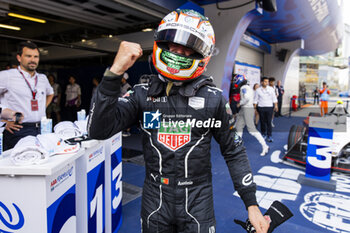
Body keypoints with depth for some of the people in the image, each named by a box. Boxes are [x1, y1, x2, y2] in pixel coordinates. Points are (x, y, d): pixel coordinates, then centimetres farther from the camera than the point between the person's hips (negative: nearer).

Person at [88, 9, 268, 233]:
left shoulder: (213, 99, -9)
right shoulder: (142, 94, -7)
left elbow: (234, 151, -1)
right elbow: (99, 130, -17)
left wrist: (252, 203, -2)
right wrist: (115, 72, -25)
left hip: (198, 201, -1)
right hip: (155, 200, 2)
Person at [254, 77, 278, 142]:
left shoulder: (271, 89, 4)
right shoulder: (258, 90, 2)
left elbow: (274, 98, 9)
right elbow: (255, 99, 7)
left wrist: (276, 105, 4)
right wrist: (254, 107, 3)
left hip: (269, 107, 0)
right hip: (261, 107, 0)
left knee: (269, 122, -4)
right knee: (262, 121, 7)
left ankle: (269, 136, 2)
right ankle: (264, 134, 23)